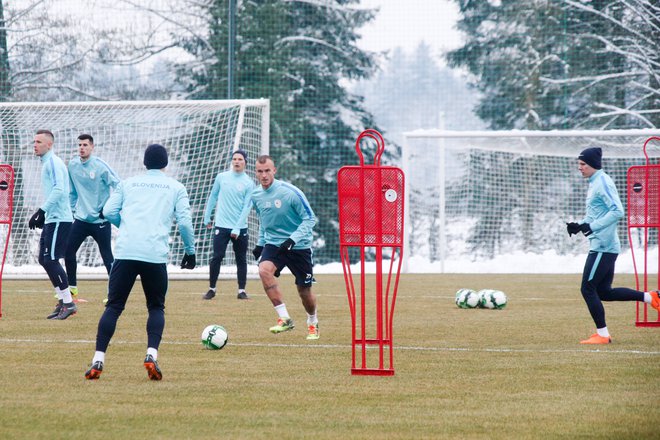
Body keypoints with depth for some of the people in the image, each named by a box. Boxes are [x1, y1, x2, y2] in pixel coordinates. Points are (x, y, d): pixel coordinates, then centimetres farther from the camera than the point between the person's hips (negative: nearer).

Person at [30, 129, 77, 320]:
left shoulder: (53, 162, -12)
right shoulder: (47, 163, 19)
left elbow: (59, 190, -23)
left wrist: (41, 211, -24)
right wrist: (42, 215, 20)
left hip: (59, 219, -10)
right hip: (51, 219, 10)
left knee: (51, 260, -11)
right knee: (44, 259, 11)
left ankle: (68, 303, -8)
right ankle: (62, 300, 15)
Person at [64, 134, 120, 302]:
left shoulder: (100, 166, -13)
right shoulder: (73, 165, 3)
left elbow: (118, 186, -11)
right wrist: (72, 208, 15)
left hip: (100, 220, -5)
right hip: (81, 219, 5)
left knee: (107, 257, -4)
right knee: (68, 251, 3)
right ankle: (72, 288, 18)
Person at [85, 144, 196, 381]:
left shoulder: (128, 183, 17)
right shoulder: (175, 187, 13)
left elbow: (108, 212, 10)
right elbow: (184, 221, 4)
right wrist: (190, 251, 16)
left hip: (125, 252, 1)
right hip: (156, 254, -1)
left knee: (113, 306, 4)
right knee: (156, 307, 13)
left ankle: (98, 360, -8)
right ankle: (151, 355, -8)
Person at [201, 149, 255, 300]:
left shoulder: (248, 183, -2)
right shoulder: (221, 177, 4)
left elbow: (247, 207, -7)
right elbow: (213, 197, 13)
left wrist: (237, 228, -14)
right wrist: (207, 218, 13)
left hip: (240, 229, 0)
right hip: (222, 226, 1)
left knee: (241, 260, 3)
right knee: (216, 258, -4)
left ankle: (241, 291, 11)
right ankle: (211, 289, 6)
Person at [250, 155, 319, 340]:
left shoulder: (290, 192, -17)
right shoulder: (256, 196, 0)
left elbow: (310, 219, -12)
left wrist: (293, 239, -24)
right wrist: (260, 244, 12)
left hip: (299, 246, -3)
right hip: (273, 244, 3)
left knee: (304, 291, 4)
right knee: (264, 269, -29)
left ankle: (313, 323, 37)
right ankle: (284, 318, -24)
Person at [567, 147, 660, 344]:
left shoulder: (603, 182, -13)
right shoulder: (594, 183, 18)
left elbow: (617, 211, -23)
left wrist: (591, 226, -26)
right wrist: (579, 225, 10)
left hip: (603, 245, -10)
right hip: (602, 245, 10)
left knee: (588, 288, -7)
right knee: (604, 291, 13)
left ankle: (602, 334, -1)